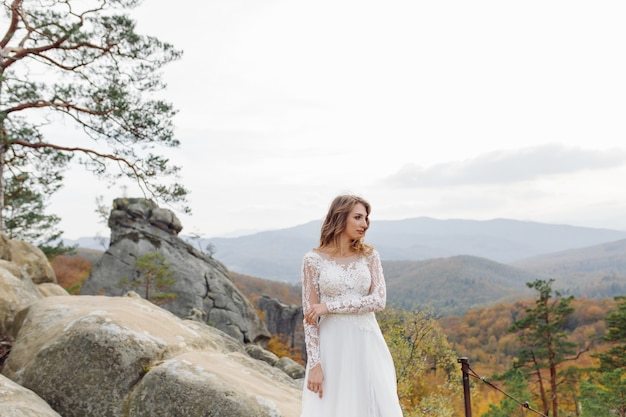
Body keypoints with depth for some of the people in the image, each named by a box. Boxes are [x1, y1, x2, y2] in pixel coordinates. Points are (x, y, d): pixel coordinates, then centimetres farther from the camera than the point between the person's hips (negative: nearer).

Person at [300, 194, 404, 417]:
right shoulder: (314, 259, -3)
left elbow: (379, 300, -8)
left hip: (367, 343, 2)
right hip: (333, 345, -2)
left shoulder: (369, 255, 4)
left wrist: (330, 306, -14)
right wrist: (314, 363, -10)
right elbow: (309, 316, -4)